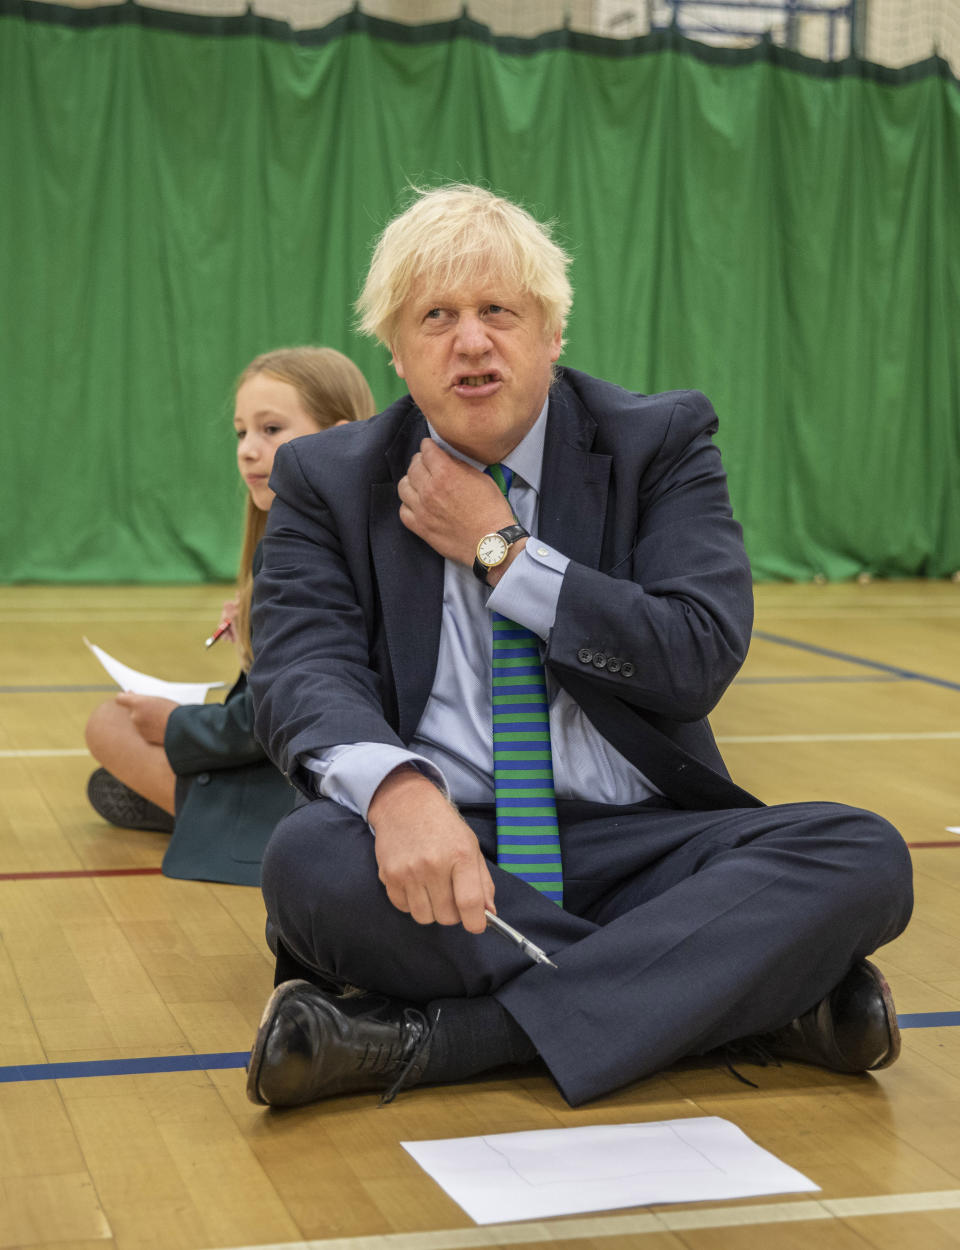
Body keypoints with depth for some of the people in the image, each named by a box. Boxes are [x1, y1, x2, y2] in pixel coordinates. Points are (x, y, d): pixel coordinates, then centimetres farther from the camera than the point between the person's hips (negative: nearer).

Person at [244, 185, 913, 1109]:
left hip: (636, 844, 1)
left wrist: (500, 551, -8)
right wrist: (398, 788, -33)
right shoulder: (330, 481, 7)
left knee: (864, 858, -25)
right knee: (308, 860, -34)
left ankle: (442, 1040, -33)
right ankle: (752, 994, -26)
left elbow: (701, 660, -7)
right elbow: (304, 670, -10)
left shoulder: (658, 444, 6)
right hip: (443, 852, 0)